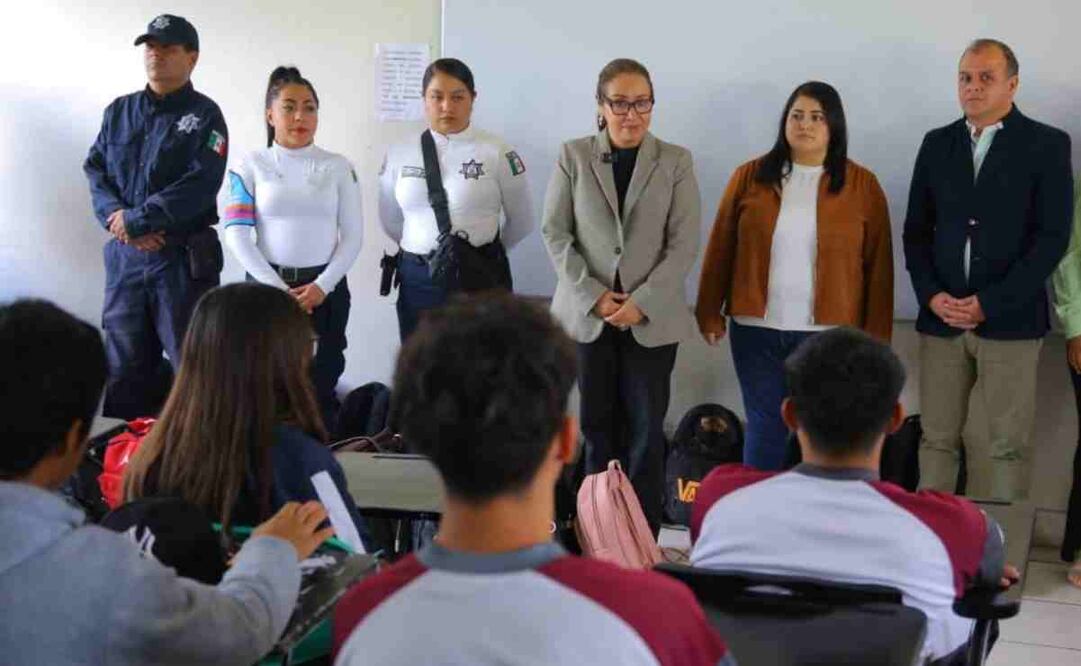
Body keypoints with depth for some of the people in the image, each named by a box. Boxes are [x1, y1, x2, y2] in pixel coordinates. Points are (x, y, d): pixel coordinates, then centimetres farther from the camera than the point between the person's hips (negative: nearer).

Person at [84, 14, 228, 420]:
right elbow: (95, 170, 8)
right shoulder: (119, 111, 12)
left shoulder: (204, 115, -3)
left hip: (184, 257, -5)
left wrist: (135, 220, -16)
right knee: (123, 365, 11)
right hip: (124, 255, 5)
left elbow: (200, 185, -14)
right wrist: (114, 215, -12)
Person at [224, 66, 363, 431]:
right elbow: (237, 234, -4)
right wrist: (277, 288, -12)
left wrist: (322, 286, -10)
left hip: (325, 288, 1)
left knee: (320, 385, 2)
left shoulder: (338, 167, 7)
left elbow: (352, 235, 3)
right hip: (267, 285, 0)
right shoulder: (252, 166, 3)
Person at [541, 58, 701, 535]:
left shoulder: (676, 162, 1)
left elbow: (683, 243, -3)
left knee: (645, 431, 0)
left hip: (651, 316, -1)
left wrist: (641, 302, -12)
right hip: (587, 312, 1)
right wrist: (593, 295, -9)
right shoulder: (573, 156, 3)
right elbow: (555, 233, 1)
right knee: (597, 425, 7)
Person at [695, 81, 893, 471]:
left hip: (830, 333, -1)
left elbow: (878, 265, 0)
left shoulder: (862, 184, 0)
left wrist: (876, 335, -2)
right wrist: (710, 312, 4)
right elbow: (721, 249, 6)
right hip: (758, 330, 1)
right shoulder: (750, 177, 3)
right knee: (764, 430, 8)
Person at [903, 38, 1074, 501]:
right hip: (941, 318, 3)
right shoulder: (937, 144, 12)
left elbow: (1053, 236, -6)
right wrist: (931, 295, -5)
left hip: (1009, 320, -3)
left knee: (1008, 445, 0)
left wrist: (990, 303, -13)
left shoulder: (1047, 145, 0)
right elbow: (916, 230, 12)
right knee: (936, 439, 5)